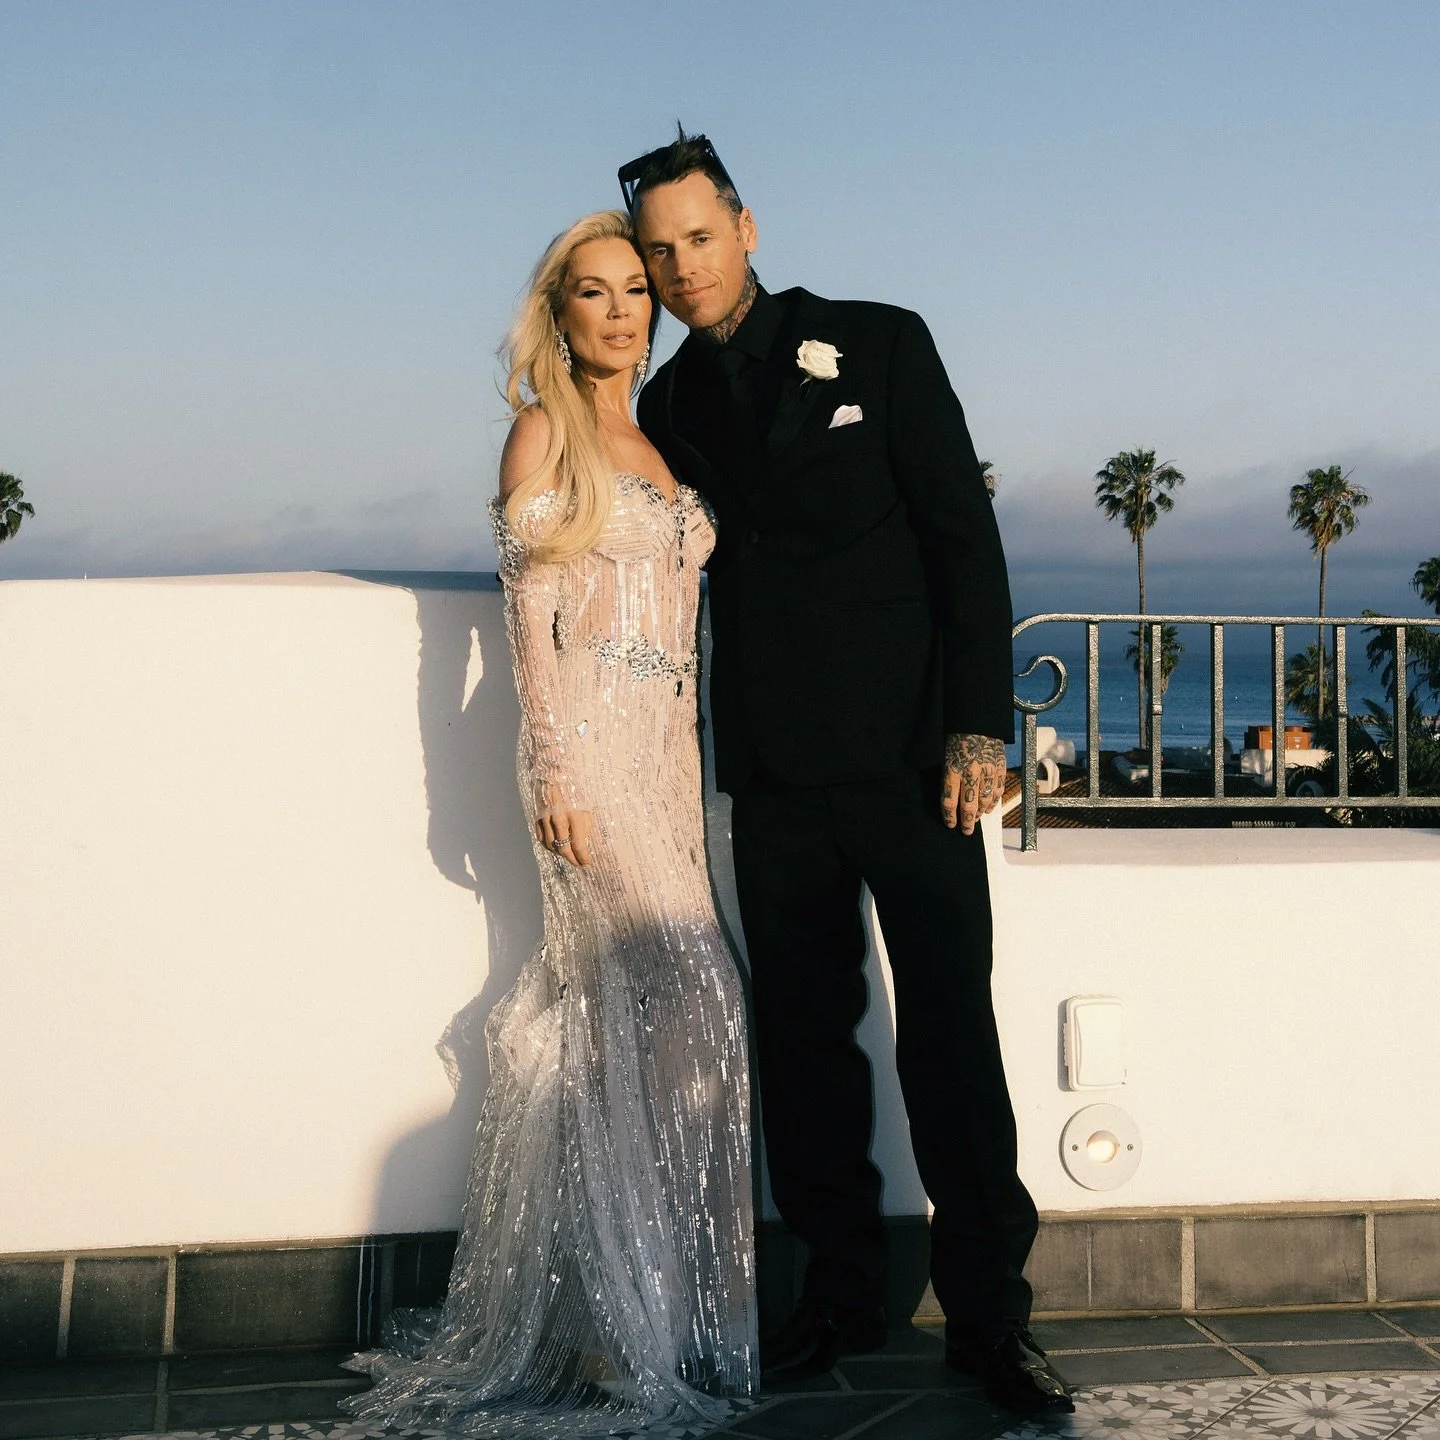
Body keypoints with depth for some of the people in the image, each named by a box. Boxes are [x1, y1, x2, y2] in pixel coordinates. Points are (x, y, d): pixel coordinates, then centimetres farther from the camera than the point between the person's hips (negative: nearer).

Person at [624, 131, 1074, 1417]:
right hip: (773, 775, 4)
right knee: (803, 1035, 8)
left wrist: (978, 726, -11)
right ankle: (841, 1291, 19)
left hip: (909, 755, -4)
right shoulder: (668, 405, 11)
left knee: (951, 1032, -2)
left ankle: (989, 1310, 8)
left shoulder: (879, 343, 0)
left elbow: (964, 534, -3)